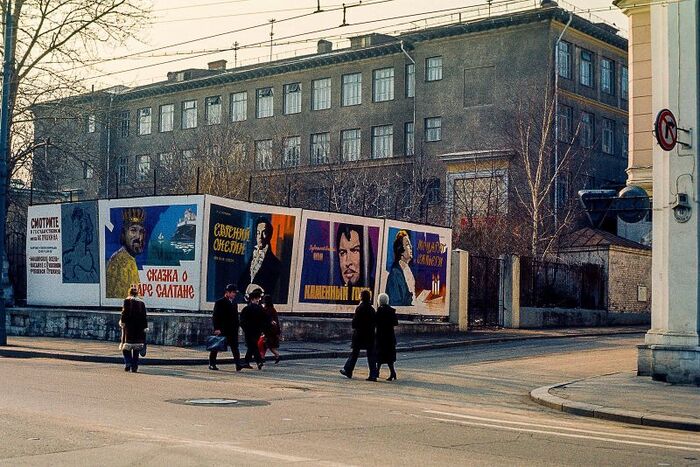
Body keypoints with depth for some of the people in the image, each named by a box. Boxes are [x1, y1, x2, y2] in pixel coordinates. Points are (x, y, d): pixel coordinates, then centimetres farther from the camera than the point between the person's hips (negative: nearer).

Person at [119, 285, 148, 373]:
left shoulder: (127, 301, -2)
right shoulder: (141, 302, 7)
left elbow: (124, 313, -8)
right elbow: (144, 317, 7)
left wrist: (122, 322, 3)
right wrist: (145, 328, 10)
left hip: (129, 327, -3)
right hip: (139, 330, 3)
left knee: (126, 347, 4)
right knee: (136, 349, 7)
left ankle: (128, 363, -12)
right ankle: (134, 366, 5)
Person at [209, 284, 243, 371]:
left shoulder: (234, 303, 15)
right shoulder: (219, 302, -5)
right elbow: (215, 317, -9)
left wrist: (236, 328, 11)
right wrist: (217, 328, -16)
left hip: (232, 330, 5)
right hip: (221, 330, -5)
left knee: (235, 347, -5)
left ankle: (238, 365, -11)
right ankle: (212, 364, 15)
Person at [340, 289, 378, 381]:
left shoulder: (359, 308, -11)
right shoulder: (372, 309, 4)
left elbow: (355, 321, -10)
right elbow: (374, 322, 6)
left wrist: (354, 329, 6)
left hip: (359, 334, -4)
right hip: (370, 335, 4)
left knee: (355, 353, 8)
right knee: (371, 354, 2)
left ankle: (348, 371, 19)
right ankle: (373, 375, -2)